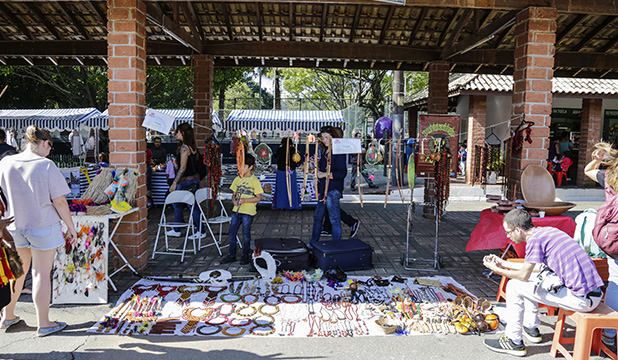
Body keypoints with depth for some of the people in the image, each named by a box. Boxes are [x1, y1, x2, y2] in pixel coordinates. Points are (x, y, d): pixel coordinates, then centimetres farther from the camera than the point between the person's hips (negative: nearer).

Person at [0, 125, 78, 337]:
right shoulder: (46, 166, -16)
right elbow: (59, 202, -15)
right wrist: (71, 227, -5)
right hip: (43, 227, -5)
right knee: (41, 274, 5)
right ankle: (43, 324, 16)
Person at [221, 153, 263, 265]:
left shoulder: (254, 180, -8)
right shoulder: (237, 179, 9)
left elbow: (258, 198, -9)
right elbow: (234, 194, 15)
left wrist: (245, 200, -19)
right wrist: (234, 200, -7)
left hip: (248, 212, -5)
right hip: (236, 210, 5)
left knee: (246, 235, 4)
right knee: (232, 233, 7)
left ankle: (246, 255, 21)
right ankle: (231, 255, 20)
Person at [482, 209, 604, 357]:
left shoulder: (535, 239, -15)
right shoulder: (547, 230, 12)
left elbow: (523, 275, -9)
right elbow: (539, 267, 24)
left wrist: (497, 270, 7)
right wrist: (504, 264, 27)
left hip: (582, 299, -9)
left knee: (514, 286, -2)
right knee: (529, 282, 23)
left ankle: (513, 342, 8)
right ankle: (531, 329, 35)